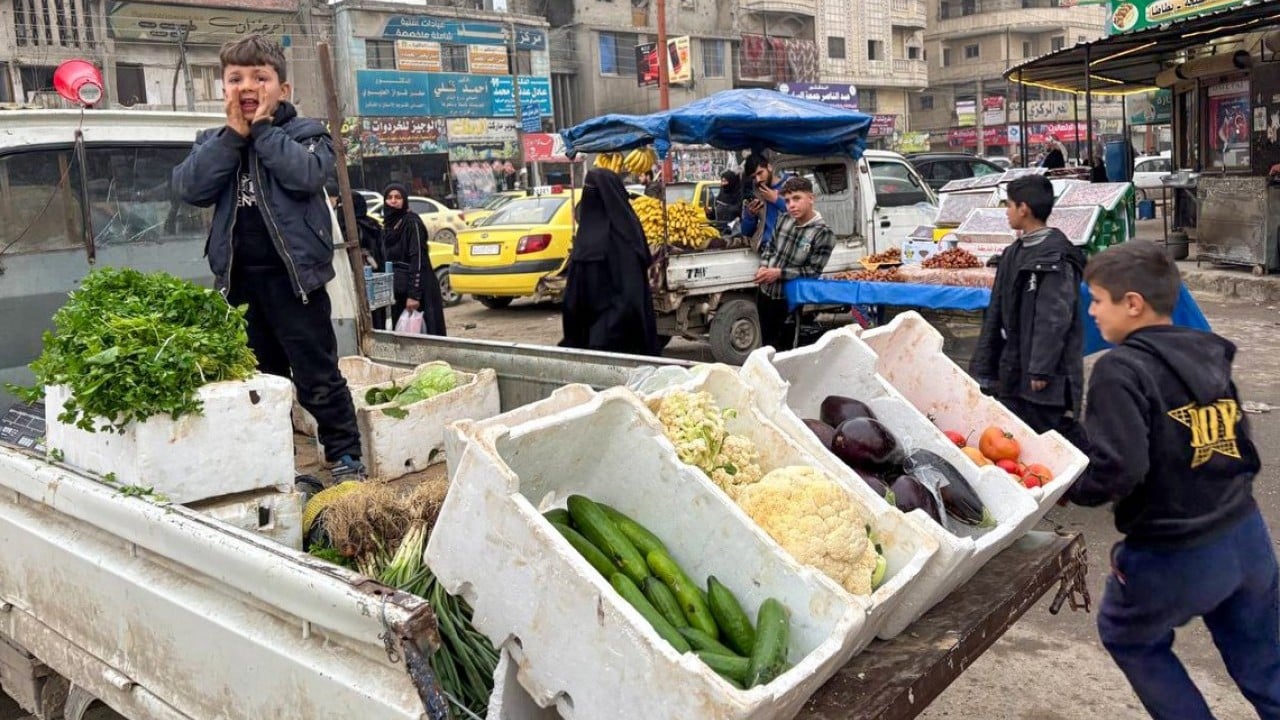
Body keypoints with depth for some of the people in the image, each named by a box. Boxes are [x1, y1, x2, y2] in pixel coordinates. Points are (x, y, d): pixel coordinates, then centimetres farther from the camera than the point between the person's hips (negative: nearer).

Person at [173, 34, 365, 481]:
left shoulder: (304, 133, 1)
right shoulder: (213, 142, 12)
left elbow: (307, 175, -19)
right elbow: (190, 189, -5)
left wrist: (263, 129, -11)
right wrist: (234, 134, -8)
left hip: (292, 272, -4)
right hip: (239, 277, 5)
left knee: (317, 375, -1)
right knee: (259, 376, 14)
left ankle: (344, 456, 9)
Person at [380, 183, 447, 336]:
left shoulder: (412, 222, -9)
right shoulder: (388, 224, 13)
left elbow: (418, 259, -16)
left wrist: (414, 294, -21)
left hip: (419, 288, -7)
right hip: (396, 290, 7)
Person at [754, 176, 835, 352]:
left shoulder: (823, 233, -18)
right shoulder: (786, 220, 0)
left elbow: (813, 271, -18)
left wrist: (779, 273, -23)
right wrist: (764, 267, -7)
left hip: (788, 299, -6)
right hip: (765, 292, 6)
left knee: (783, 347, 8)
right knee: (765, 342, 20)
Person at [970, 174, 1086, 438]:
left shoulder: (1056, 256, -14)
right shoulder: (1014, 253, 13)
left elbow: (1055, 319, -19)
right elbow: (996, 313, 15)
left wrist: (1041, 369, -21)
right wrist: (984, 365, 15)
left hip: (1048, 375, -9)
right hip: (1013, 369, 9)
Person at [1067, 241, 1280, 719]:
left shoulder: (1122, 368, -18)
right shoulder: (1207, 353, 4)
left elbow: (1117, 470, -26)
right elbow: (1240, 446, 12)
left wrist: (1062, 485, -9)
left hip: (1175, 555, -6)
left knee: (1127, 637, 22)